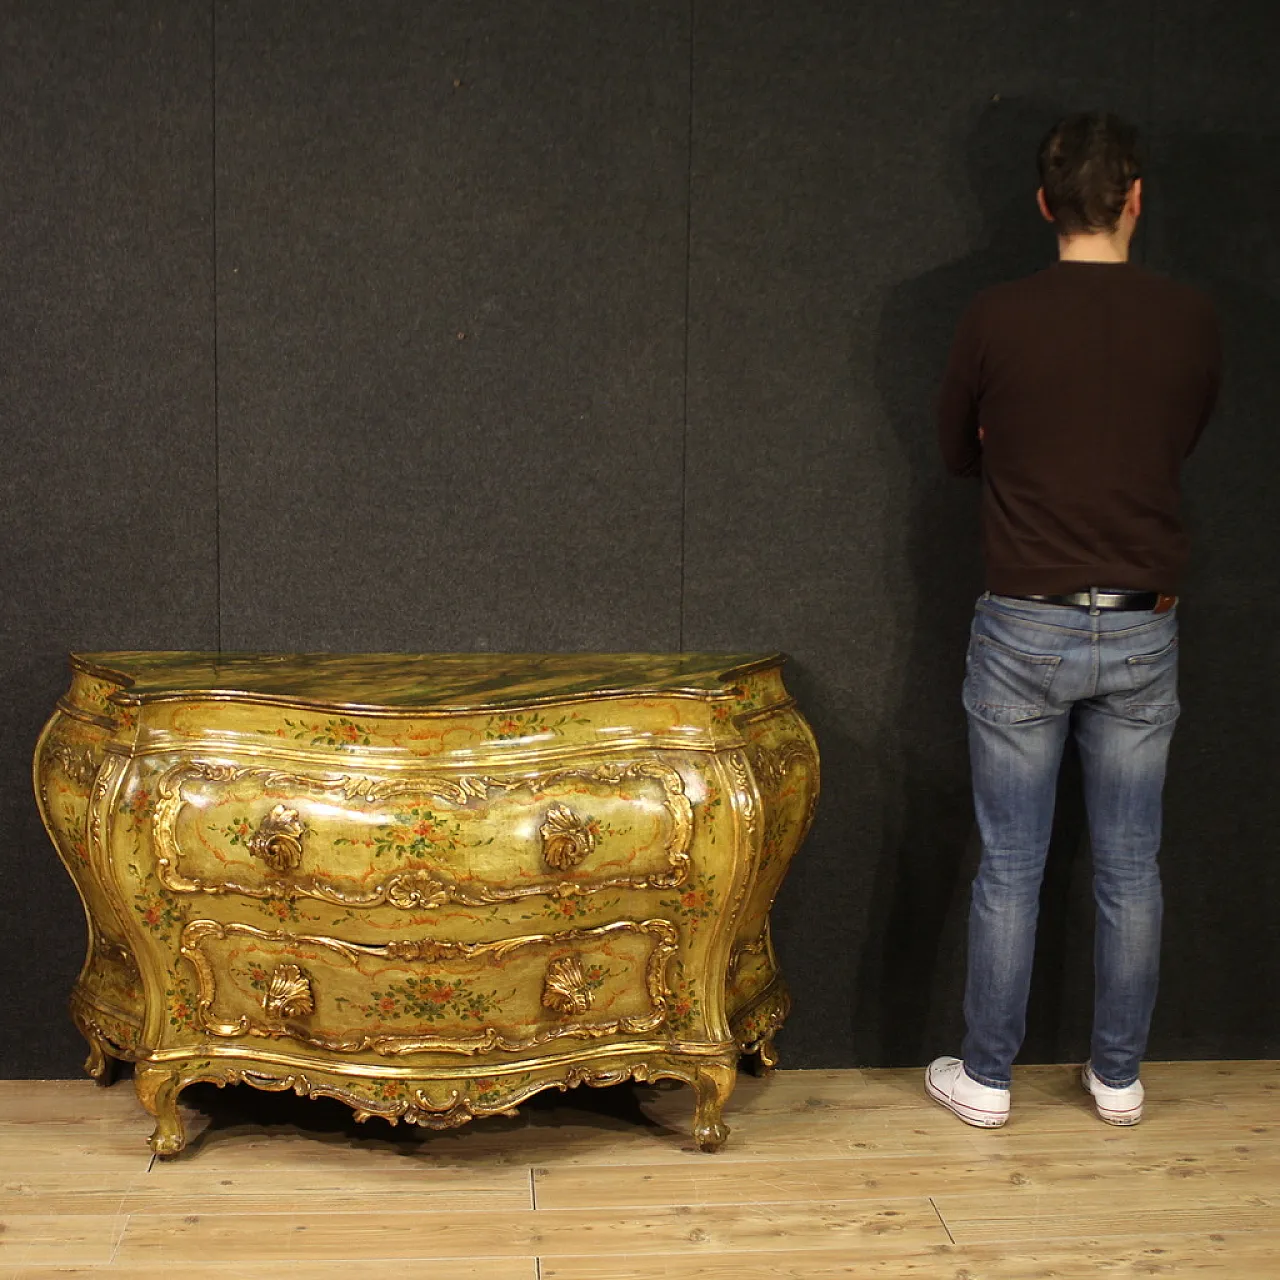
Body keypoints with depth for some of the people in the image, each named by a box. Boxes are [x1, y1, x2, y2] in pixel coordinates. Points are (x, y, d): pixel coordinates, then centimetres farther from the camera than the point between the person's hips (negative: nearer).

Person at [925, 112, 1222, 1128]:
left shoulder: (998, 318, -8)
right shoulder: (1193, 322, -3)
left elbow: (958, 452, 7)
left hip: (1025, 630, -2)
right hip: (1144, 631, 2)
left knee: (1010, 869, 7)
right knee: (1131, 868, 12)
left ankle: (985, 1077, 17)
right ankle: (1119, 1077, 23)